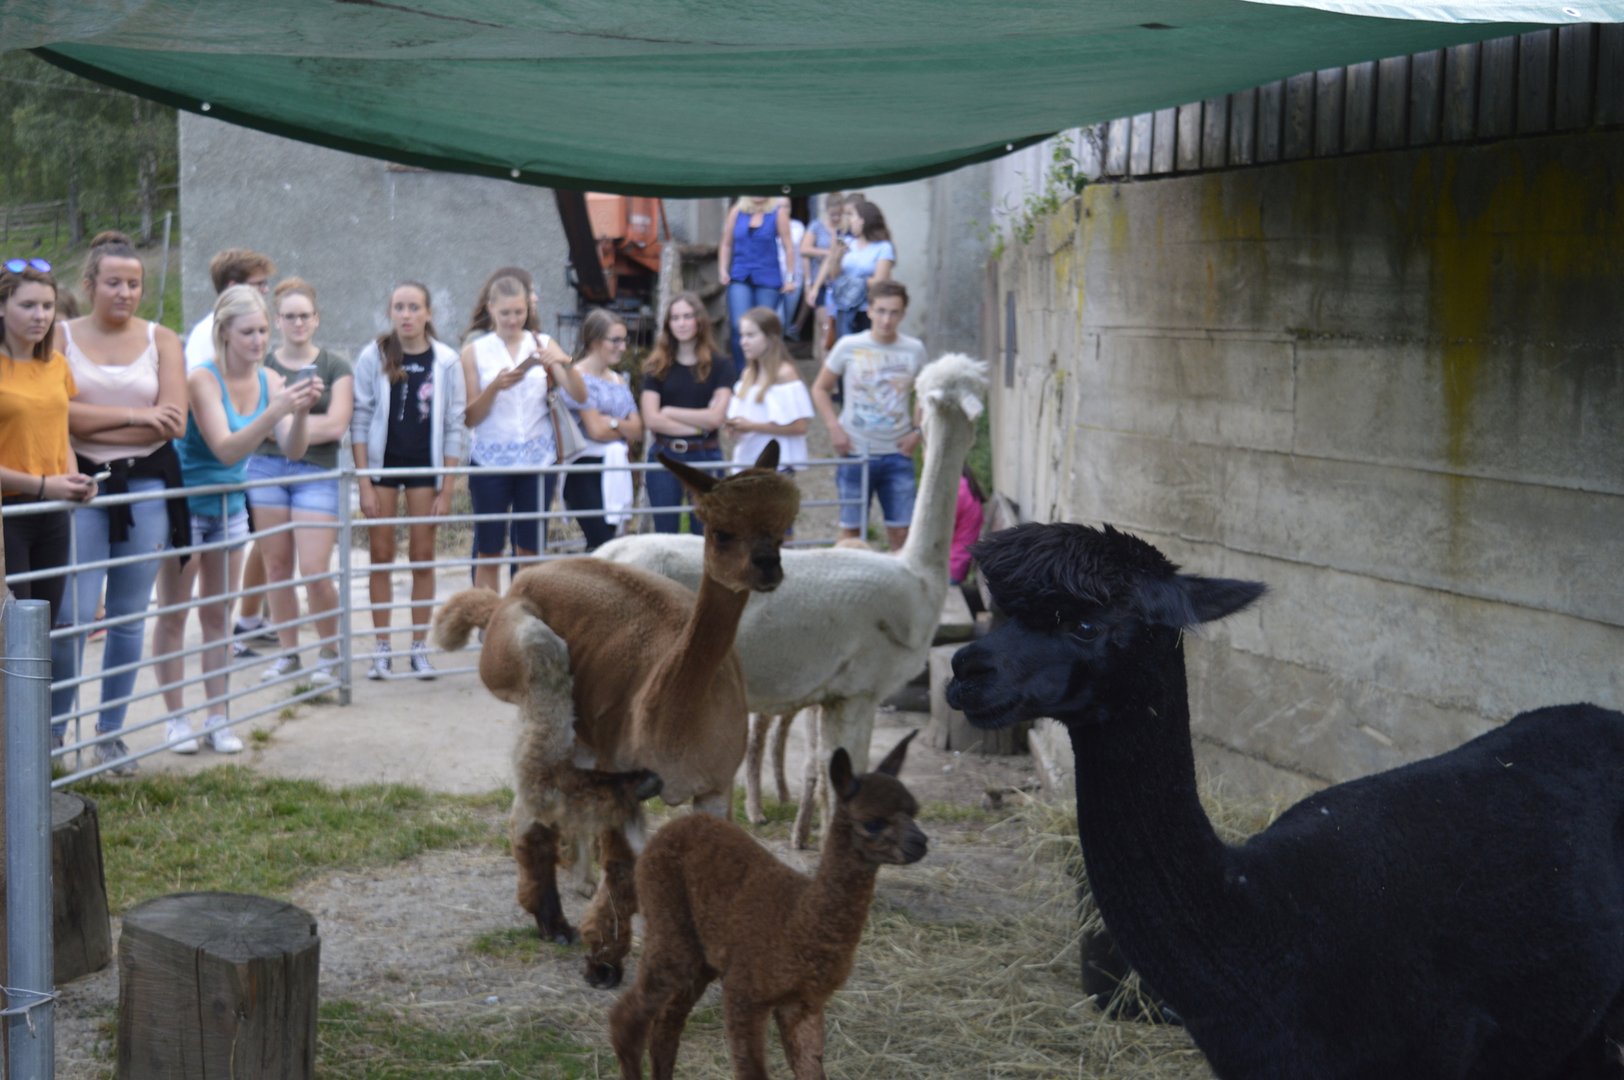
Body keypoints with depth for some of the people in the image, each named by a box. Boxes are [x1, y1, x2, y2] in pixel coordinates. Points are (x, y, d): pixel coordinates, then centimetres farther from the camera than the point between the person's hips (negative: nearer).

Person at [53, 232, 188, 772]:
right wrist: (136, 415, -11)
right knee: (75, 615, -9)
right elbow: (59, 413, -12)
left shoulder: (162, 340, 6)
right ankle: (53, 728, 6)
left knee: (129, 617, 8)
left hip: (147, 488, 2)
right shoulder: (63, 337, 2)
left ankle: (111, 733, 20)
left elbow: (174, 422, -5)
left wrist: (95, 421, -9)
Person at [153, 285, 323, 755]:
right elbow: (226, 449, -30)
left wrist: (302, 411, -31)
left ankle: (219, 720, 13)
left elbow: (293, 451, -12)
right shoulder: (204, 380, -21)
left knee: (218, 615, 9)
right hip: (185, 503, -6)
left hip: (230, 506, 6)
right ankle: (177, 719, 8)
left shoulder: (269, 380, -4)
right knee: (173, 615, 1)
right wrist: (276, 410, -41)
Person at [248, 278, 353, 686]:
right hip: (266, 469, 2)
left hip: (317, 473, -2)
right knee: (276, 566, 5)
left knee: (315, 570, -9)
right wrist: (308, 421, -9)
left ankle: (329, 653, 8)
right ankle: (288, 653, 17)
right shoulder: (260, 365, 9)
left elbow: (336, 425, -6)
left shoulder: (335, 368, 5)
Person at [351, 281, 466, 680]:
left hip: (425, 467, 0)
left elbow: (454, 427, -2)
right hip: (381, 465, 0)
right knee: (381, 556, 3)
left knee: (423, 558, 4)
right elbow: (360, 420, -4)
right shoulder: (374, 356, -5)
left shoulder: (445, 361, -5)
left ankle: (420, 647, 12)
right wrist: (363, 482, -8)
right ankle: (381, 647, 10)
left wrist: (447, 489, -5)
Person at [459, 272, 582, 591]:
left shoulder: (543, 344, 6)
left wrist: (565, 364, -20)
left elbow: (580, 396, -2)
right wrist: (495, 387, -19)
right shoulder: (475, 352, 2)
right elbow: (470, 418, -2)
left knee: (530, 549, 5)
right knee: (488, 551, 1)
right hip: (491, 459, -1)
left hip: (537, 457, 1)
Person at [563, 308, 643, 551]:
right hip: (585, 470, -7)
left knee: (599, 545, 7)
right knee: (602, 543, -16)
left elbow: (637, 430, 8)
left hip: (615, 471, 7)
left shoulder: (618, 380, 16)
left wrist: (612, 422, -10)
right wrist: (625, 429, 3)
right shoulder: (578, 377, -8)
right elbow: (596, 430, -14)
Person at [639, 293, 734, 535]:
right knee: (665, 533, 5)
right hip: (664, 457, 1)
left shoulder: (720, 365, 3)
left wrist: (670, 412, -5)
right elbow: (651, 420, -6)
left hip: (706, 458, -1)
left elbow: (717, 417, -8)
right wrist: (698, 426, -9)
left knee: (704, 536, 2)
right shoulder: (657, 367, 4)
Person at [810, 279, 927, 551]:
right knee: (851, 528, 4)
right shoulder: (848, 347, -3)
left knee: (900, 529, -1)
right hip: (855, 451, -1)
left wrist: (917, 431, 1)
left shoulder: (914, 350, 1)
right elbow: (820, 388, 5)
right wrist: (834, 428, -7)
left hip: (897, 453, 1)